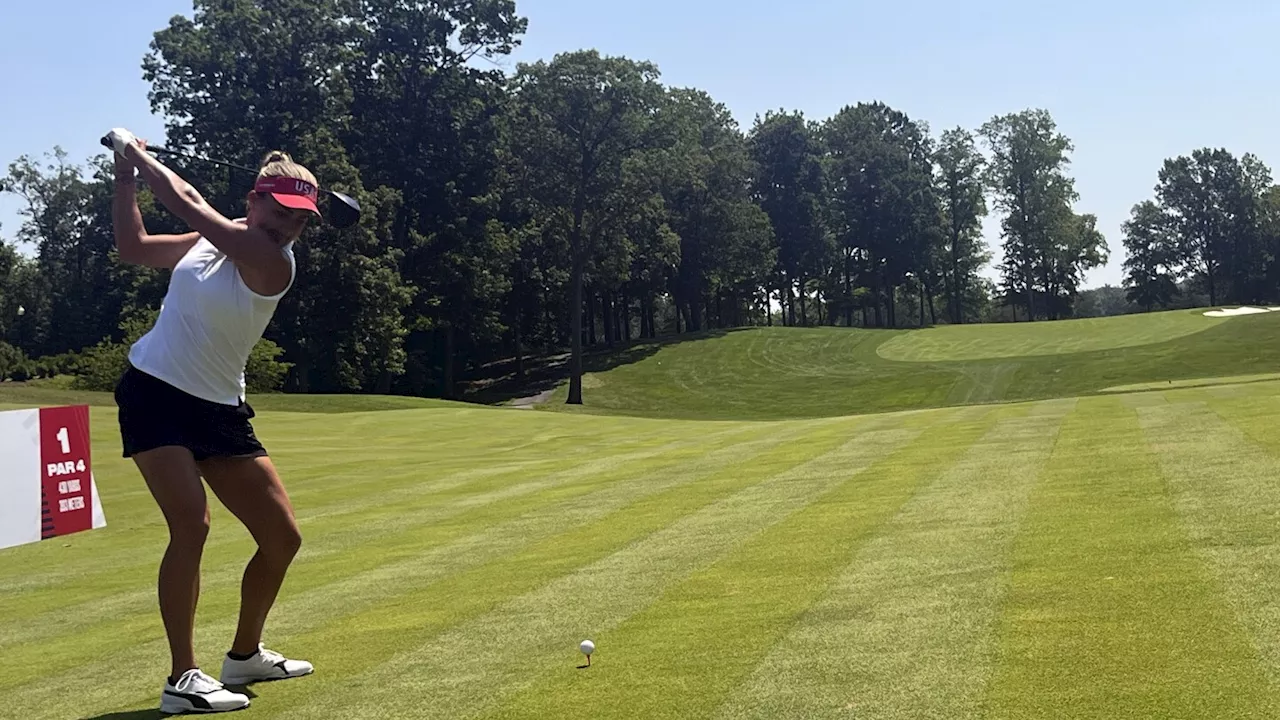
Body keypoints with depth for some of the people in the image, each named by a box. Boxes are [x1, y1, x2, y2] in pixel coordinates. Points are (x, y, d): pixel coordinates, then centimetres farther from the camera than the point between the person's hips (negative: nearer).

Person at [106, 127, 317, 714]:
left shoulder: (274, 263, -11)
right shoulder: (206, 241, 2)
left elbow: (186, 202, -18)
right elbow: (131, 247, 16)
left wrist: (137, 152, -7)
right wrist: (124, 177, 8)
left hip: (219, 411, 1)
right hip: (152, 394, -1)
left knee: (282, 538, 2)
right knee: (191, 523, -21)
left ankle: (244, 655, 26)